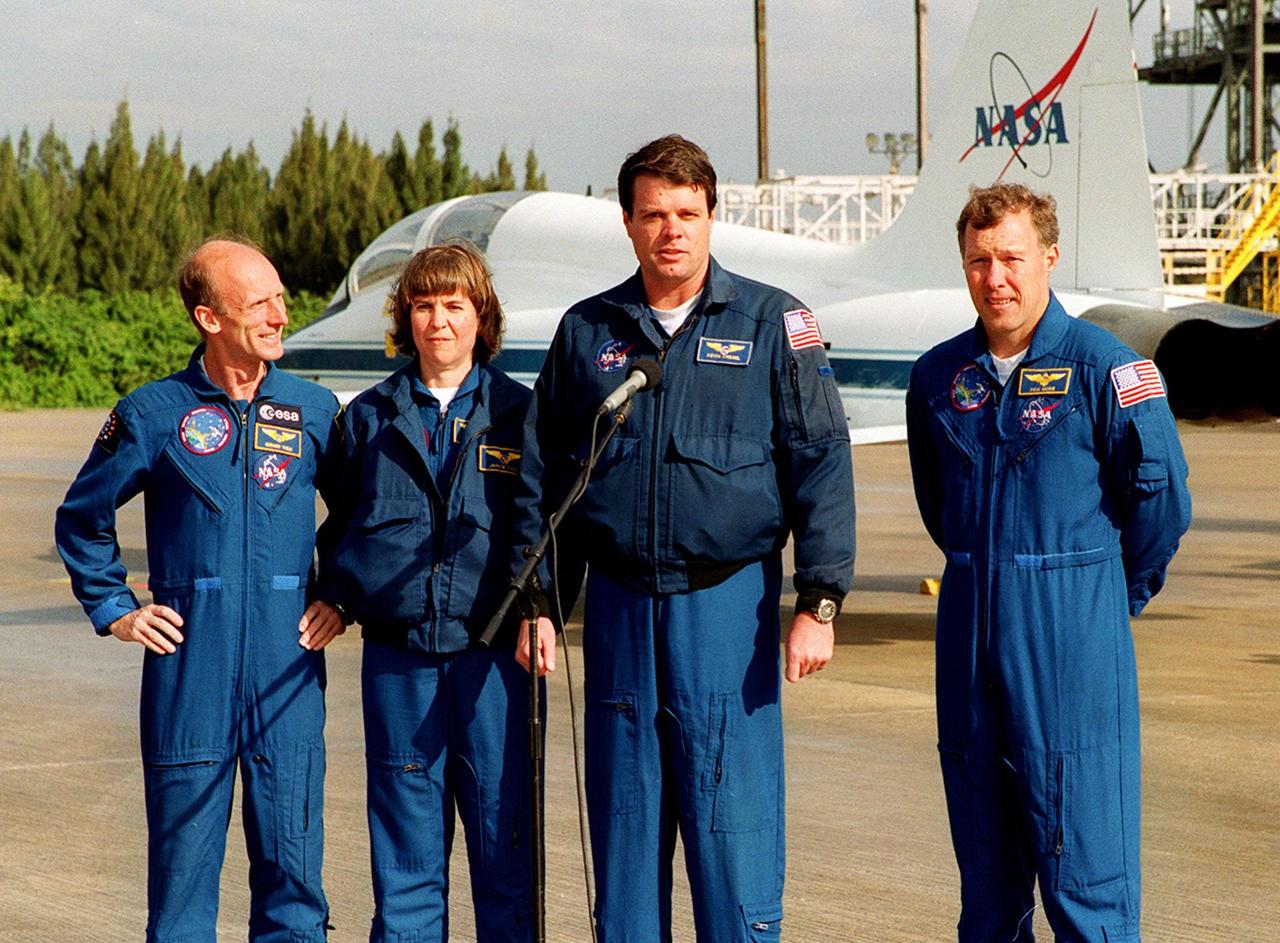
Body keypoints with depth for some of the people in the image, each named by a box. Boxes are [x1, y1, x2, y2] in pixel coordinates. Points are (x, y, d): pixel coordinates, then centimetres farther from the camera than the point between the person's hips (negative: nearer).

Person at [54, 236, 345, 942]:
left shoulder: (314, 410, 6)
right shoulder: (153, 414, 1)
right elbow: (83, 518, 13)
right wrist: (113, 611, 8)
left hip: (288, 666, 1)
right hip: (189, 662, -1)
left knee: (292, 854, 3)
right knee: (183, 851, 3)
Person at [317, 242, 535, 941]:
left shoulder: (519, 413, 6)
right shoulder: (368, 418, 11)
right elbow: (340, 523, 17)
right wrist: (336, 599, 1)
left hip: (491, 652, -1)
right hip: (397, 654, 2)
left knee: (503, 829, 1)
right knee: (405, 839, 6)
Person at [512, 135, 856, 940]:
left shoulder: (772, 323, 2)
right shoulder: (587, 331, 9)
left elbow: (822, 465, -1)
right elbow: (542, 474, 14)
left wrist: (819, 604, -8)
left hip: (730, 601, -3)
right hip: (619, 602, 3)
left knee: (733, 821, -3)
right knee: (624, 817, 7)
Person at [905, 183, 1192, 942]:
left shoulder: (1106, 369, -8)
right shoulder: (940, 375, 8)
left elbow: (1162, 496, -3)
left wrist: (1110, 591, 7)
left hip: (1073, 643, -5)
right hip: (970, 627, 5)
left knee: (1083, 855, -5)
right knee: (984, 856, 11)